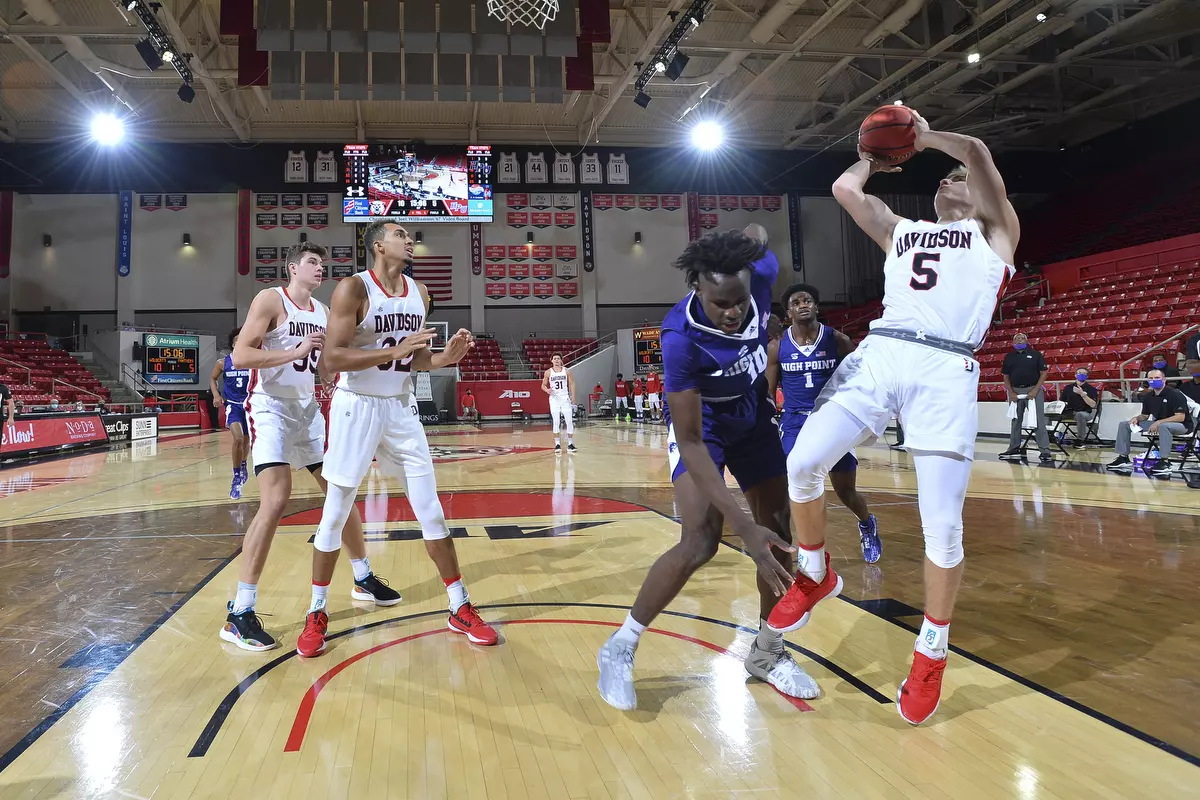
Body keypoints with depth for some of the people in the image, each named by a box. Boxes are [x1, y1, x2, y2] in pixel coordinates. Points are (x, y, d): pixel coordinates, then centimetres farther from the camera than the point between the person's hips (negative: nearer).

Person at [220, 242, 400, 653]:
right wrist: (296, 352, -26)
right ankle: (239, 614, -13)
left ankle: (363, 578, 29)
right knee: (276, 500, -21)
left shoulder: (322, 312, 12)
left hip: (308, 409, 8)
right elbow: (239, 357, -19)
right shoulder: (270, 299, -9)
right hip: (270, 408, -8)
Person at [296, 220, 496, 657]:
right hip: (357, 406, -5)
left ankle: (460, 609, 15)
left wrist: (445, 357, -6)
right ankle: (317, 613, 20)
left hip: (401, 407, 5)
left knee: (430, 509, 5)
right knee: (335, 513, 3)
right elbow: (331, 360, -19)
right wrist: (395, 351, -26)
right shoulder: (353, 289, -12)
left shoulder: (418, 293, 7)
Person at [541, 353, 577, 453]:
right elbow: (543, 385, 8)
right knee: (555, 422, -3)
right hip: (554, 399, -1)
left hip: (565, 398, 1)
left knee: (569, 421, -1)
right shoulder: (548, 372, 1)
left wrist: (573, 396, -3)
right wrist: (547, 390, -14)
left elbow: (571, 384, 8)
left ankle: (570, 443, 6)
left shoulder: (566, 371, 3)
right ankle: (557, 444, 3)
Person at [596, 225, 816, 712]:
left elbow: (757, 234, 0)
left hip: (753, 418, 6)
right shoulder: (681, 338, -39)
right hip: (700, 426, -5)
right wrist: (745, 528, -42)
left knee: (780, 532, 4)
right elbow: (691, 443, -37)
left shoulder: (760, 274, -27)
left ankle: (767, 653, 24)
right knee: (700, 541, -21)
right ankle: (620, 649, -2)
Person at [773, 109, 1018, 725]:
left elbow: (977, 153, 9)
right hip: (879, 353, 3)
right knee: (802, 465, -17)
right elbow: (844, 188, 25)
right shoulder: (901, 231, 32)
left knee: (942, 525, -9)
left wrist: (925, 135, 23)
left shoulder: (995, 233, 22)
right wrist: (875, 156, 40)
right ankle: (815, 575, 11)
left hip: (947, 369, -3)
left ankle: (932, 652, 14)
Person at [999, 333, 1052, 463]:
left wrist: (1035, 390, -11)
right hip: (1015, 391, 3)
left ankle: (1045, 451, -5)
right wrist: (1011, 392, -3)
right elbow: (1006, 376, 9)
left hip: (1033, 390, -3)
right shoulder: (1009, 356, 9)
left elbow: (1043, 373, -1)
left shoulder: (1035, 354, 2)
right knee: (1015, 421, 11)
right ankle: (1014, 449, 20)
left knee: (1039, 421, -6)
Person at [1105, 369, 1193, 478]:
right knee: (1124, 425, 0)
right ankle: (1123, 458, -4)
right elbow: (1145, 415, 14)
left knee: (1163, 426, -44)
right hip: (1157, 424, 7)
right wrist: (1137, 418, -9)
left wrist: (1159, 422, -29)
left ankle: (1164, 462, -40)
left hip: (1181, 425, -7)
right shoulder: (1148, 396, 4)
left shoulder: (1175, 394, -16)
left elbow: (1180, 417, -22)